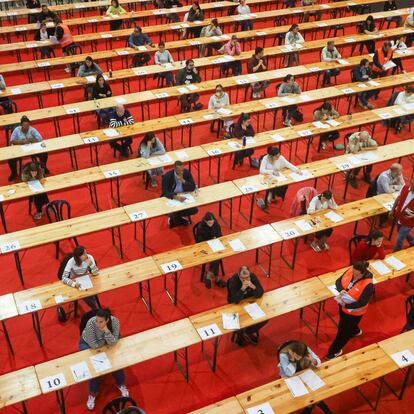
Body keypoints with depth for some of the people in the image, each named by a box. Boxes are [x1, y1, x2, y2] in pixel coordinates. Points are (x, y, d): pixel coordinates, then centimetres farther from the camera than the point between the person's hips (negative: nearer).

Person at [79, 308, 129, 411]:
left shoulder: (115, 321, -33)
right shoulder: (91, 323, -38)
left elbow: (112, 342, -31)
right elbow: (94, 345, -32)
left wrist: (106, 331, -45)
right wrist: (106, 341, -22)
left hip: (107, 342, 2)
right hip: (88, 344, -2)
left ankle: (121, 384, 17)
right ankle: (93, 393, 6)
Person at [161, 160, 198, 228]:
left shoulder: (187, 172, -11)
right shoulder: (167, 176, -19)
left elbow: (193, 188, -13)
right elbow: (165, 192, -25)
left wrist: (183, 180, -27)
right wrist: (176, 197, -41)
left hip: (184, 196, 4)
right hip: (171, 197, -4)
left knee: (194, 210, -18)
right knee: (173, 214, -29)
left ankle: (174, 217, 2)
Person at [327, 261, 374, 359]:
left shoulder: (368, 285, -33)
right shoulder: (349, 271, -16)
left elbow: (362, 303, -30)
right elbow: (338, 281, -7)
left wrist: (346, 305, -33)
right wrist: (341, 290, -27)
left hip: (354, 311, -6)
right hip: (343, 305, 7)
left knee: (343, 331, 11)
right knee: (345, 323, 33)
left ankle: (335, 351, 33)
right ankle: (355, 331, 66)